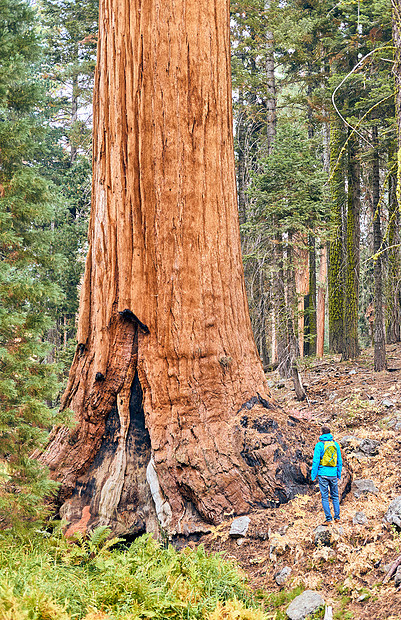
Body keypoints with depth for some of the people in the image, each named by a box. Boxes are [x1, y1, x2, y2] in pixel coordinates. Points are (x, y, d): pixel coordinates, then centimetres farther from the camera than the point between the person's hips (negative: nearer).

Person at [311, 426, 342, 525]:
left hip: (323, 474, -3)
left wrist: (313, 476, -4)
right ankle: (337, 516, 13)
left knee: (325, 497, 1)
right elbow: (339, 461, 10)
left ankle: (328, 518, -1)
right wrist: (339, 475, 18)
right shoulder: (335, 444, 6)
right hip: (333, 474, 4)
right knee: (335, 496, 15)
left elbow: (316, 461, -10)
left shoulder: (319, 445, -6)